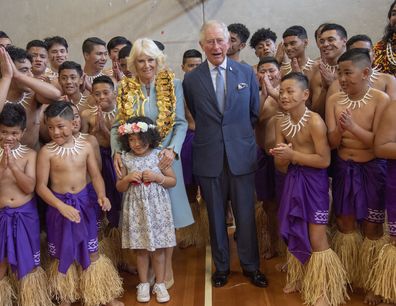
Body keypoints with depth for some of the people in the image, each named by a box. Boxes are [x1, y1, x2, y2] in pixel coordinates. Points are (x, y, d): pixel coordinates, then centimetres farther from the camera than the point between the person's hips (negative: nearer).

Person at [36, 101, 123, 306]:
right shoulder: (46, 151, -12)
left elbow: (95, 176, 1)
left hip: (83, 203, 2)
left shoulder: (85, 147, -5)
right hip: (58, 205, -1)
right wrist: (62, 206, -23)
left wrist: (102, 195, -17)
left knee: (92, 251, 13)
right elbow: (41, 186, -12)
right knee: (61, 254, 14)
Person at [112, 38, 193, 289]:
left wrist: (172, 149, -17)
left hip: (164, 155, -1)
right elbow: (117, 125, 3)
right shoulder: (125, 89, 5)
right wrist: (116, 151, -13)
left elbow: (181, 123, -2)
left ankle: (167, 267, 22)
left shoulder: (173, 85, 1)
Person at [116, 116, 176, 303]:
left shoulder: (159, 155, -5)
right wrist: (128, 178, -14)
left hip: (157, 207, -1)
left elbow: (173, 181, 0)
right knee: (141, 249, 11)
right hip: (136, 209, 1)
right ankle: (143, 284, 26)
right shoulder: (126, 159, -1)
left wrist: (156, 177, -16)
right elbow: (119, 188, 5)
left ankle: (160, 284, 22)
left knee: (158, 248, 7)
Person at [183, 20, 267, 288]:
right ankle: (222, 266, 31)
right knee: (216, 216, 13)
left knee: (246, 215, 9)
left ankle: (251, 265, 29)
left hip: (242, 154, 0)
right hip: (209, 157, 0)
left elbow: (254, 112, 9)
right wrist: (209, 133, 8)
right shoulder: (191, 79, -1)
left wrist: (240, 134, 6)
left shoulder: (247, 72, 1)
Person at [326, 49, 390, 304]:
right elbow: (332, 142, -7)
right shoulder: (334, 100, -4)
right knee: (345, 224, 16)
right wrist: (339, 129, -27)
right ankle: (346, 277, 35)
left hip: (372, 170, -3)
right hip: (343, 169, 4)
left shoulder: (381, 99, -14)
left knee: (372, 227, 9)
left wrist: (354, 127, -28)